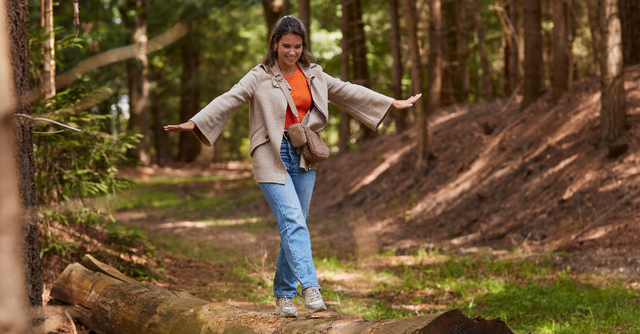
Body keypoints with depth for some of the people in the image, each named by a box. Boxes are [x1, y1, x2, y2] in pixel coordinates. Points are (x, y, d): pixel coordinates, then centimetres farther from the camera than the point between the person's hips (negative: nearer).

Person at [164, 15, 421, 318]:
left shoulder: (313, 75, 10)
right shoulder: (259, 78, -4)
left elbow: (348, 92, 19)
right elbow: (228, 101, -14)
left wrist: (394, 103, 23)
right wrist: (193, 123, -28)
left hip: (303, 158, 5)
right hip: (272, 158, -5)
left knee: (295, 226, 7)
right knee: (293, 220, -18)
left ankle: (284, 296, 16)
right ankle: (310, 288, -27)